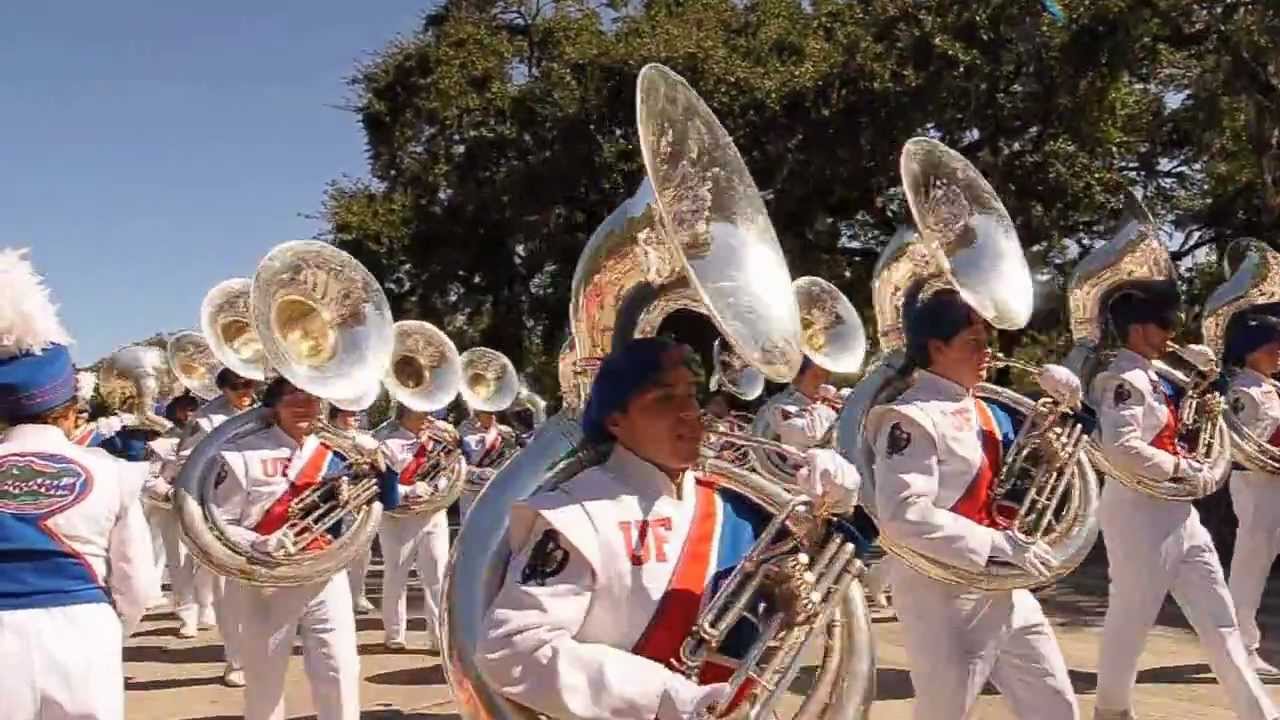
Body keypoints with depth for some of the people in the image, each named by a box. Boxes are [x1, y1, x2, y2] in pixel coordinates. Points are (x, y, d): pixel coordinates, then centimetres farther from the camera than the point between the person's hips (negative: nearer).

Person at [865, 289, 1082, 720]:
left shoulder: (984, 412, 11)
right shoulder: (912, 417, -15)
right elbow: (903, 517, -26)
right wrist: (1000, 544, -26)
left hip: (1002, 589, 8)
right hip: (943, 595, -8)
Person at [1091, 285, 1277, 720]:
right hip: (1139, 513, -10)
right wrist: (1179, 465, -19)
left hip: (1176, 512, 10)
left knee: (1218, 618, 9)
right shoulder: (1124, 380, -16)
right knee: (1131, 617, 4)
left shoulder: (1151, 377, 13)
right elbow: (1120, 448, -29)